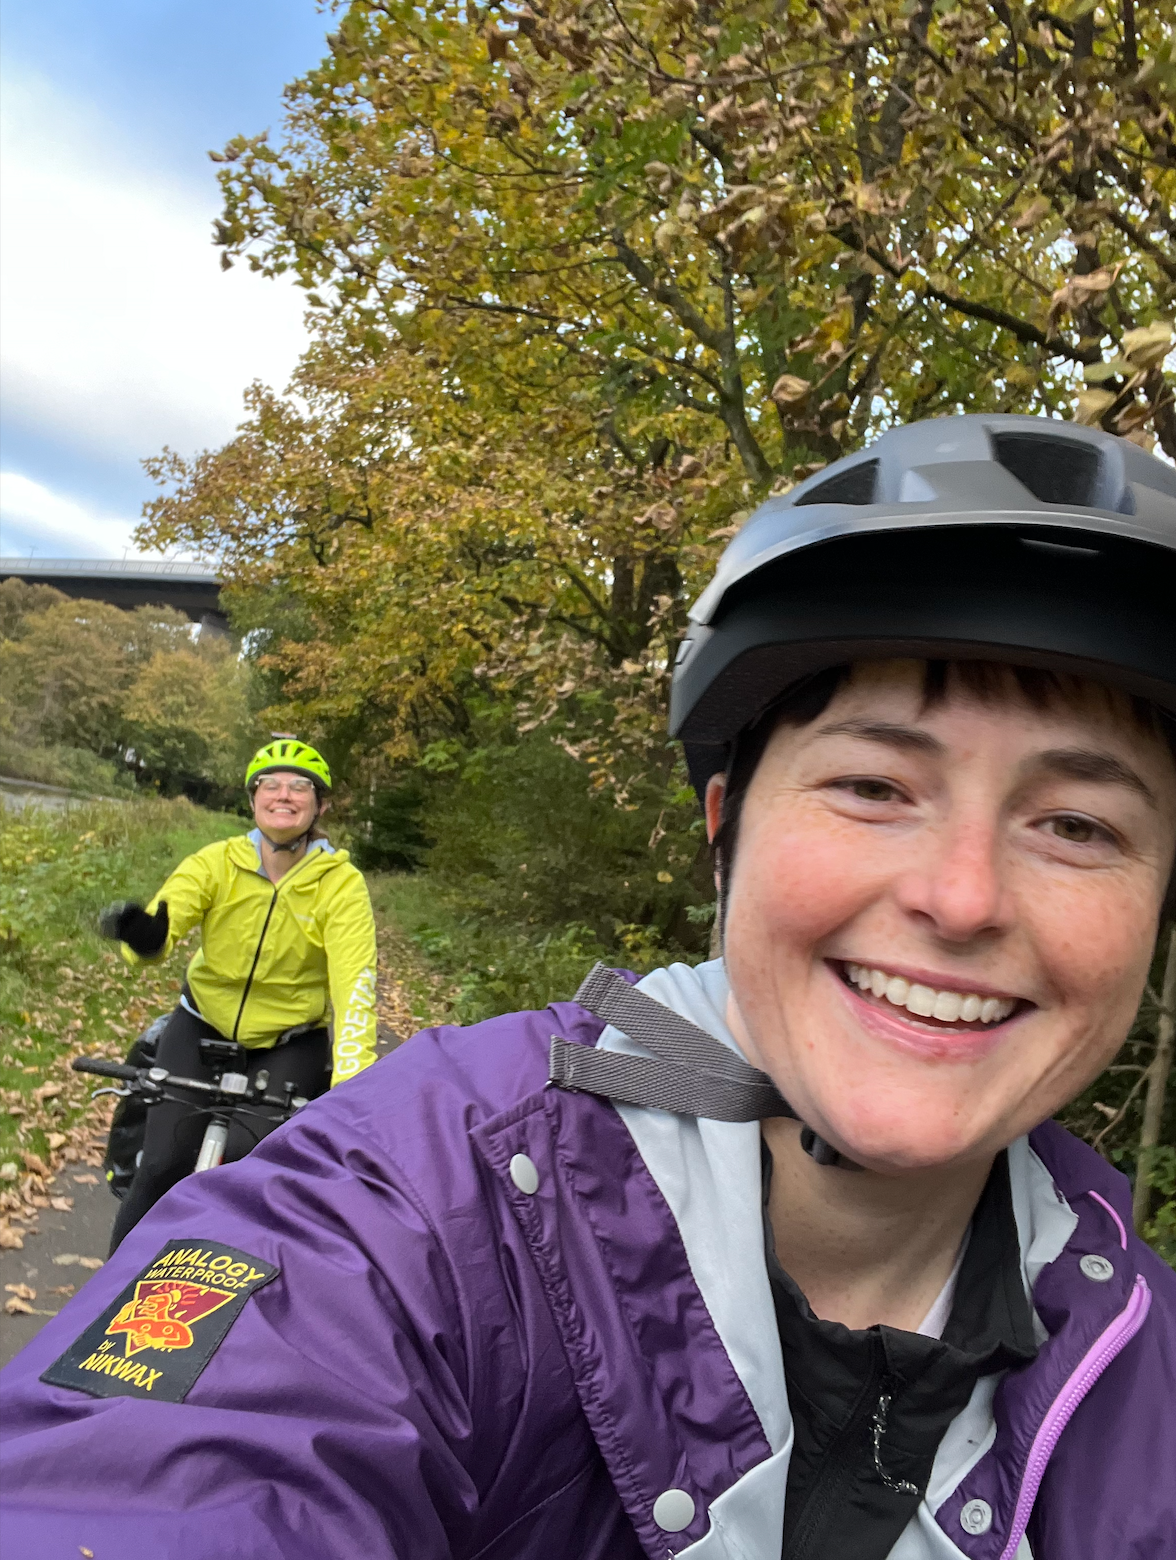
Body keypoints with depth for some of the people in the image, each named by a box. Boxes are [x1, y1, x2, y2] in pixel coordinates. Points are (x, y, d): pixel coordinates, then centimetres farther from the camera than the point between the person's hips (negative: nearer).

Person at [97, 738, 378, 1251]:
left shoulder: (342, 884, -17)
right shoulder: (217, 862, -13)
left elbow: (354, 985, -27)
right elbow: (166, 919, -28)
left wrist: (349, 1084, -40)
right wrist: (144, 935, -54)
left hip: (290, 1046, -1)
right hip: (202, 1029, 2)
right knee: (161, 1169, -5)